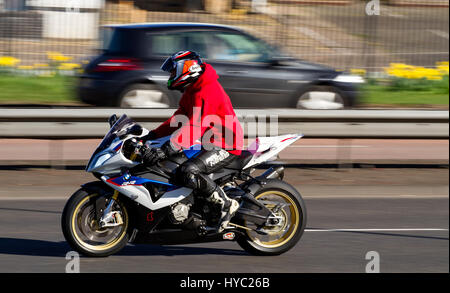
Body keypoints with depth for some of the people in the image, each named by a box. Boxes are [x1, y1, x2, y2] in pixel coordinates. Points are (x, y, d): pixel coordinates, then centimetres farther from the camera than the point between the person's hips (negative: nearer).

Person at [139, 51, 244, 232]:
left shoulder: (206, 92, -21)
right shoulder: (192, 91, 14)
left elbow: (194, 127, -31)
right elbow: (178, 119, 22)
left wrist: (165, 150, -37)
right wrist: (151, 136, 12)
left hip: (225, 146, -11)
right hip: (209, 143, 11)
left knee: (186, 173, -30)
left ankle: (226, 204, -19)